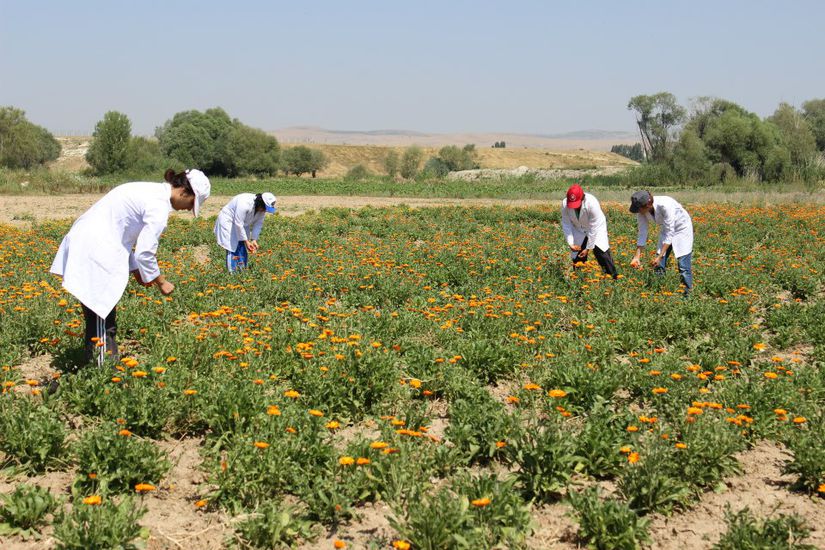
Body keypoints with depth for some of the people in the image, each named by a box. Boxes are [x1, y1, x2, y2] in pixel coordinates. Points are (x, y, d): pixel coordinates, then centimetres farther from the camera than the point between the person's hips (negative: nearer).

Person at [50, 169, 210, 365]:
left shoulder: (151, 192, 15)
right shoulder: (159, 205, -14)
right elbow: (144, 251, -14)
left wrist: (136, 270, 16)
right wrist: (161, 282, 0)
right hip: (96, 253, -10)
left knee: (99, 317, 16)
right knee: (102, 322, -6)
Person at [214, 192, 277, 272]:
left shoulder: (262, 209, -14)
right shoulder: (244, 204, -37)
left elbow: (258, 224, -5)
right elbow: (238, 224, -33)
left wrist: (254, 240, -15)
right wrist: (246, 241, -28)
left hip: (243, 225, 8)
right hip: (228, 222, -8)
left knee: (243, 249, 5)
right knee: (233, 248, -14)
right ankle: (232, 273, -12)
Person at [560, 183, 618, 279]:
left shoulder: (592, 203, -37)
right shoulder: (565, 204, -26)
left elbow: (593, 228, -29)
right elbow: (566, 224, -16)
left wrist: (588, 248, -26)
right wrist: (570, 243, -24)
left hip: (596, 228, -3)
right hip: (578, 230, 3)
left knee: (601, 251, -18)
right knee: (576, 257, 1)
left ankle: (613, 277, -10)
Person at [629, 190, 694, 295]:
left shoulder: (665, 205, -38)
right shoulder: (641, 211, -21)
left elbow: (669, 234, -33)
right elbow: (642, 234, -13)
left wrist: (660, 257, -35)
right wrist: (637, 257, -21)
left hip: (682, 228, -6)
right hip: (666, 229, 6)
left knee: (683, 266, -10)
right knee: (658, 265, 1)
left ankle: (687, 293, -1)